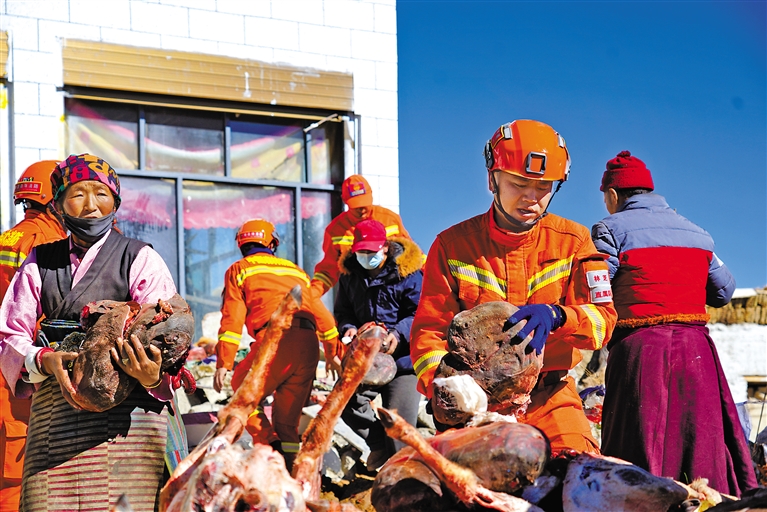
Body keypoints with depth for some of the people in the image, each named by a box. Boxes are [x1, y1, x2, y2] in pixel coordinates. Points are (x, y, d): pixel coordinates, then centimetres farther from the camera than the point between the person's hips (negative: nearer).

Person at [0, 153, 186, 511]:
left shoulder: (141, 259, 6)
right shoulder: (40, 261, 16)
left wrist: (152, 376, -25)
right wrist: (45, 360, -13)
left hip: (124, 412, -3)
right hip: (52, 411, 3)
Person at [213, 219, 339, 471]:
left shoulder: (239, 270, 14)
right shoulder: (296, 270, 28)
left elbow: (233, 318, 2)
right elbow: (320, 312, 29)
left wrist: (223, 363, -1)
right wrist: (333, 352, 38)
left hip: (275, 338, -4)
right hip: (309, 343, 5)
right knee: (288, 414, 13)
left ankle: (269, 445, -1)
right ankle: (289, 465, 9)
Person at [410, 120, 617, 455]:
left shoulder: (573, 242, 6)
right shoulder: (453, 245, 3)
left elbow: (602, 319, -3)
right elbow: (428, 330, 0)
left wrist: (556, 316, -27)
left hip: (549, 397, 1)